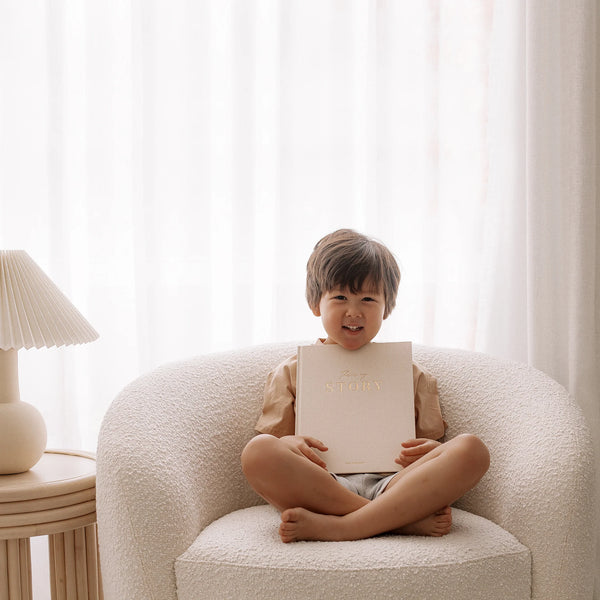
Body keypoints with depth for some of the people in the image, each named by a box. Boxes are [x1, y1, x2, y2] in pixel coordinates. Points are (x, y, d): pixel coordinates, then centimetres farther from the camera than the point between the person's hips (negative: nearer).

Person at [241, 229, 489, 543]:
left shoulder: (411, 374, 25)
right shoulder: (291, 372, 21)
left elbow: (431, 440, 22)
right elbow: (268, 463, 15)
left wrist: (432, 451, -4)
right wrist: (288, 445, -9)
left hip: (393, 486, 1)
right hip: (319, 487, -1)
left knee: (471, 448, -26)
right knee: (257, 450, -32)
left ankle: (335, 527, -33)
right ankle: (406, 520, -31)